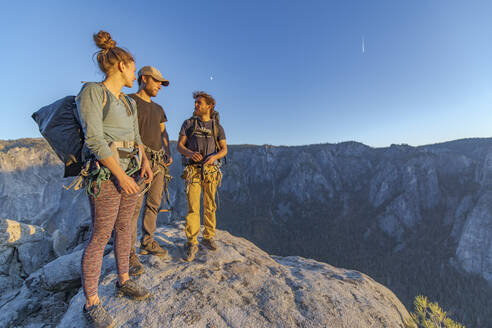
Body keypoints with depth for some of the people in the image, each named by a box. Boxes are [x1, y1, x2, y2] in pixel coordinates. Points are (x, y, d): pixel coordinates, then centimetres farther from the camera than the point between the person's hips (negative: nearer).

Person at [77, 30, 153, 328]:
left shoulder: (129, 103, 16)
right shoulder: (92, 91, -7)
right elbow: (94, 139, -16)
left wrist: (145, 161, -3)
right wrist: (120, 175, -20)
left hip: (131, 169, 8)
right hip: (106, 173, -7)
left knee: (124, 226, 14)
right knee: (101, 236, 1)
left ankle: (124, 280, 30)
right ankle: (91, 303, 18)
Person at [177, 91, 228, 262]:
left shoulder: (217, 127, 8)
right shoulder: (188, 123, 7)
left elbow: (224, 149, 3)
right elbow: (179, 146, 2)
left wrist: (214, 156, -19)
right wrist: (190, 153, -20)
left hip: (211, 170, 1)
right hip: (193, 170, -1)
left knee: (210, 206, 5)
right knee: (193, 207, -6)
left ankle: (208, 238, 21)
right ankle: (191, 244, 4)